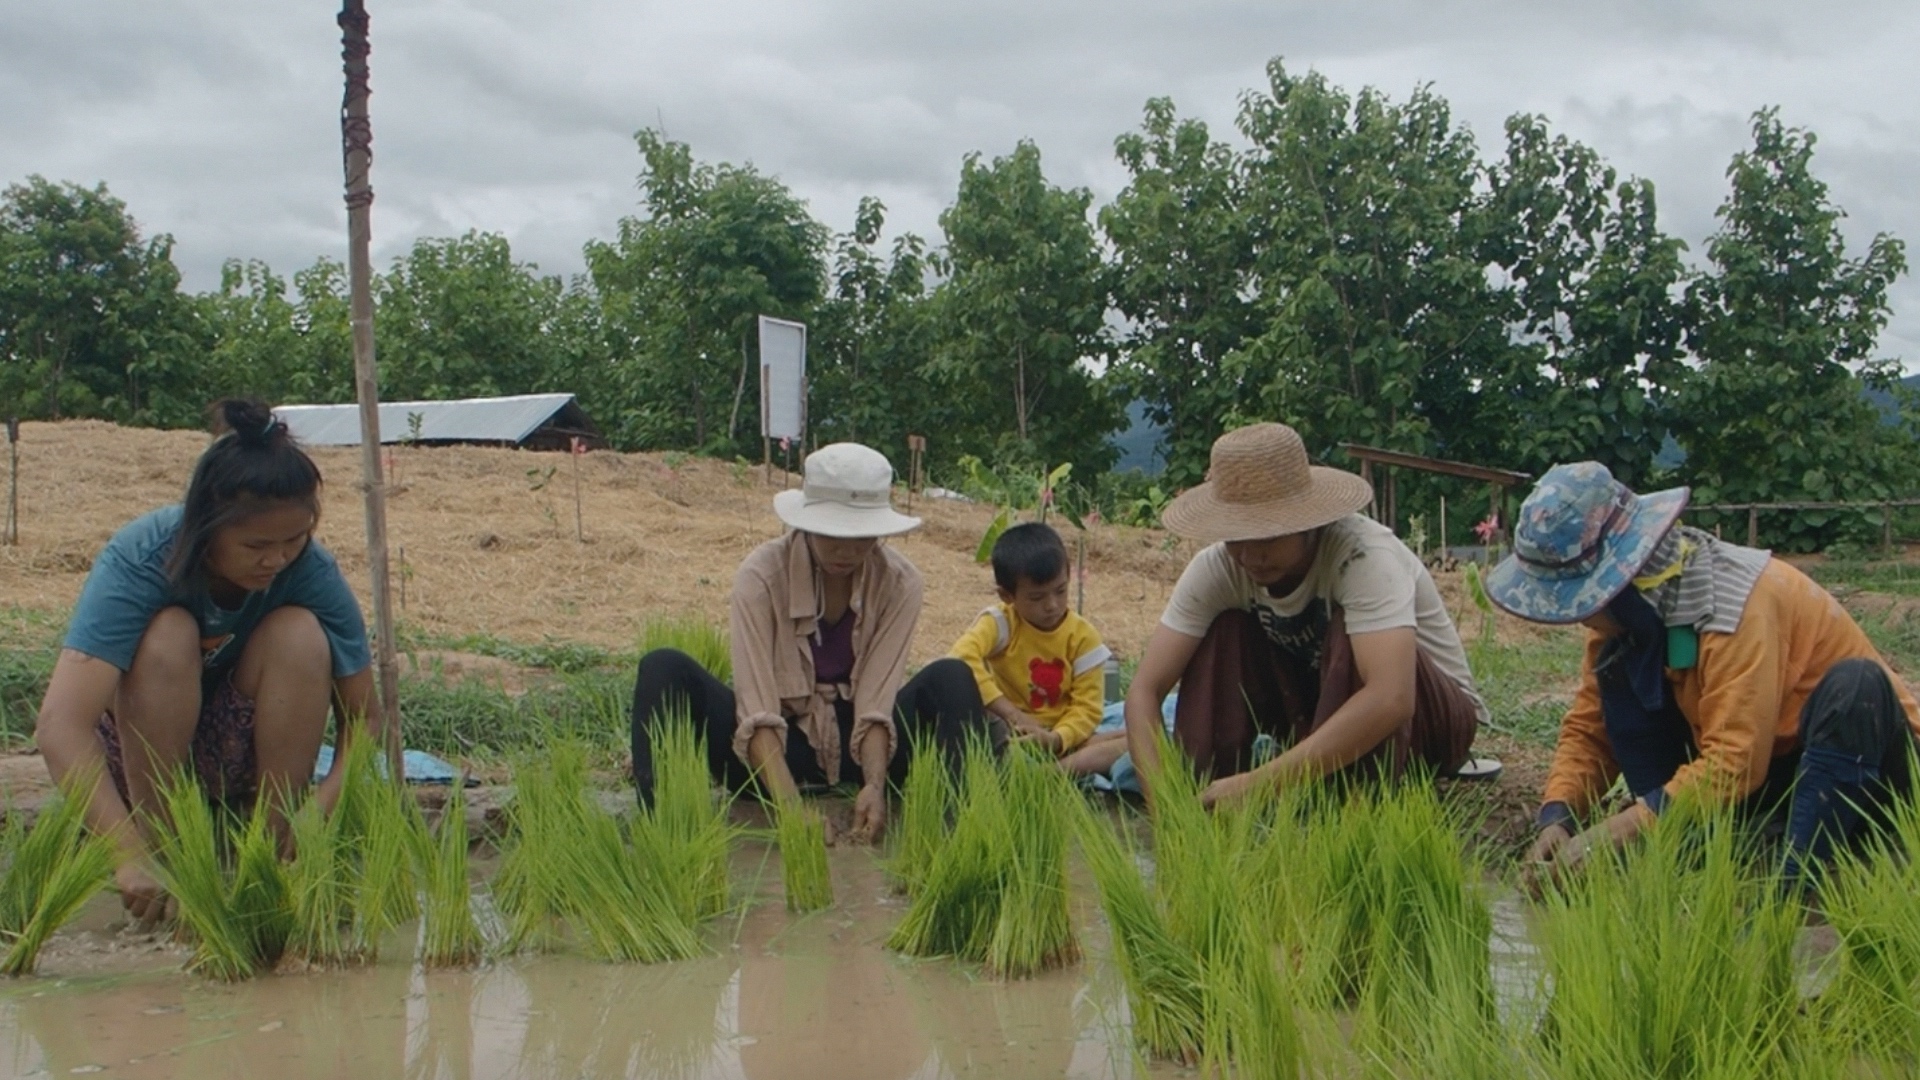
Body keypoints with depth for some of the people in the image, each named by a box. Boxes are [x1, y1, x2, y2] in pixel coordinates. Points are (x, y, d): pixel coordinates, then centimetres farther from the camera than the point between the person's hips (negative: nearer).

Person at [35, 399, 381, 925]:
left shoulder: (311, 572, -22)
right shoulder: (138, 560, -29)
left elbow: (364, 719, -16)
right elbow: (60, 725, -40)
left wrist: (320, 812, -37)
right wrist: (131, 857, -53)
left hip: (251, 757, 2)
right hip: (141, 754, -2)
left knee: (300, 634, -27)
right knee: (169, 637, -32)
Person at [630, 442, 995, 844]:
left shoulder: (899, 583, -11)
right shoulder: (762, 574, -17)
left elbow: (876, 702, -18)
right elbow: (757, 710, -27)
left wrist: (875, 785, -37)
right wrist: (790, 807, -42)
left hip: (854, 748, 1)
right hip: (774, 750, -1)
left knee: (951, 678, -23)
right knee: (664, 668, -25)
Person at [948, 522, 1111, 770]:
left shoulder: (1083, 636, -3)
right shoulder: (1000, 622, -9)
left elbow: (1087, 705, -7)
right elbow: (963, 656, -28)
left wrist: (1055, 739, -29)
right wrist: (1012, 714, -32)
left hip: (1057, 739, 2)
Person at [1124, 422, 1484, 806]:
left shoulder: (1364, 554, -33)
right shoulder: (1217, 567, -18)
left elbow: (1390, 700, -47)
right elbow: (1145, 689, -20)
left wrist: (1260, 784, -51)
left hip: (1432, 715, -5)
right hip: (1331, 716, 5)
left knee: (1347, 634, -33)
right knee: (1223, 632, -17)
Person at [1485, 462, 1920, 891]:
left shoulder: (1736, 600, -30)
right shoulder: (1630, 605, -9)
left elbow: (1735, 762, -35)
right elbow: (1589, 729, -5)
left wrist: (1614, 833, -40)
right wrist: (1556, 818, -23)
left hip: (1861, 755, -7)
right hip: (1763, 774, 7)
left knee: (1853, 684, -38)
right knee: (1616, 673, -9)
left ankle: (1797, 880, -38)